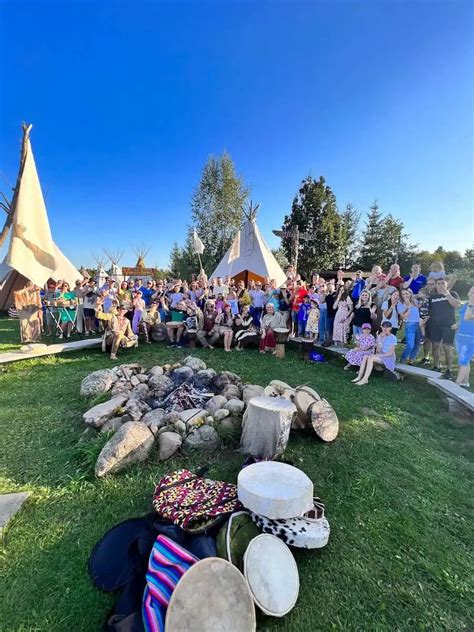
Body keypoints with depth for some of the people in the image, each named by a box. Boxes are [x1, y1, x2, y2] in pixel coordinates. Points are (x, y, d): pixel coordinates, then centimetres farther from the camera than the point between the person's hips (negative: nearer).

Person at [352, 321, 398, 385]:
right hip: (380, 356, 6)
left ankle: (365, 379, -30)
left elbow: (390, 353, -13)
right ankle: (359, 377, -23)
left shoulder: (393, 338, -9)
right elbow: (378, 350, 0)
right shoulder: (380, 336, 8)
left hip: (389, 358, -6)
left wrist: (378, 355, -17)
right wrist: (380, 339, -11)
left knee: (370, 358, -31)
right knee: (365, 357, -21)